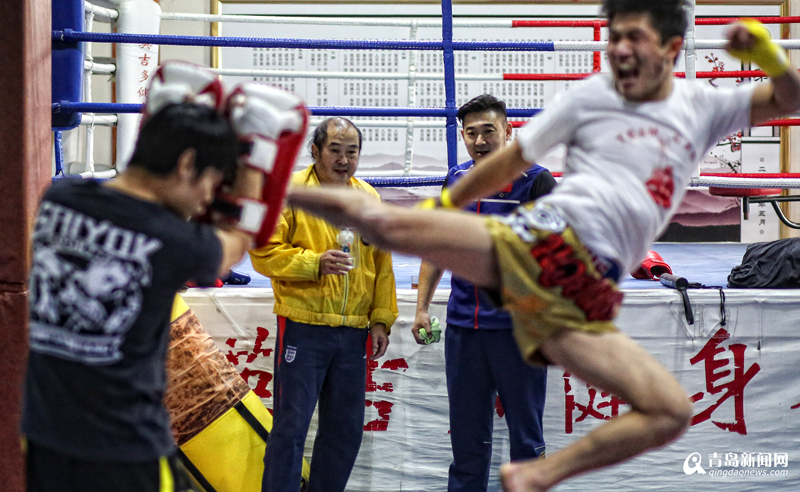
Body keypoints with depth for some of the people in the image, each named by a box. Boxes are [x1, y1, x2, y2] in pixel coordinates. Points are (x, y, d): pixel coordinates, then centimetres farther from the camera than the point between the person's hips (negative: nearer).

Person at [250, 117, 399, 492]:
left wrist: (381, 319, 11)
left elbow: (382, 264, 16)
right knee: (291, 425, -3)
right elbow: (264, 253, -9)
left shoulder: (369, 198, 12)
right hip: (303, 329, -5)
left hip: (353, 333, 5)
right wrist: (315, 263, -20)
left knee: (346, 429, 11)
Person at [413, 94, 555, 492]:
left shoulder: (534, 181, -5)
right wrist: (422, 307, 14)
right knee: (467, 436, 11)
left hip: (518, 328, -4)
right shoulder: (455, 180, 10)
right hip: (462, 326, 4)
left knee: (525, 433, 4)